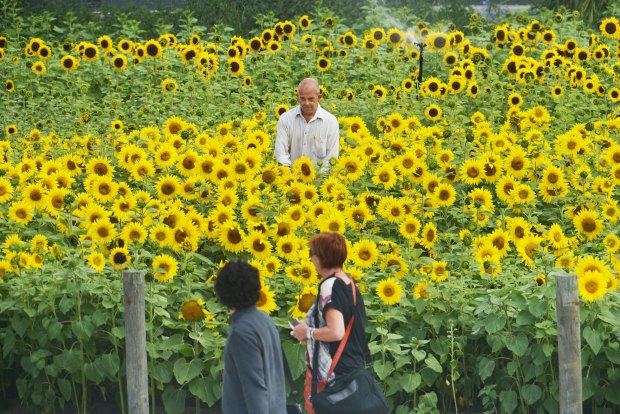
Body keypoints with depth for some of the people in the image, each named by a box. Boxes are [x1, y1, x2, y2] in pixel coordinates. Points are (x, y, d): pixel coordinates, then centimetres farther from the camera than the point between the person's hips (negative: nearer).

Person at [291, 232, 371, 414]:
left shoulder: (330, 285, -16)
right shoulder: (349, 283, 11)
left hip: (332, 373, -9)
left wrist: (308, 332, -10)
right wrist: (310, 326, 16)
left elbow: (336, 332, -26)